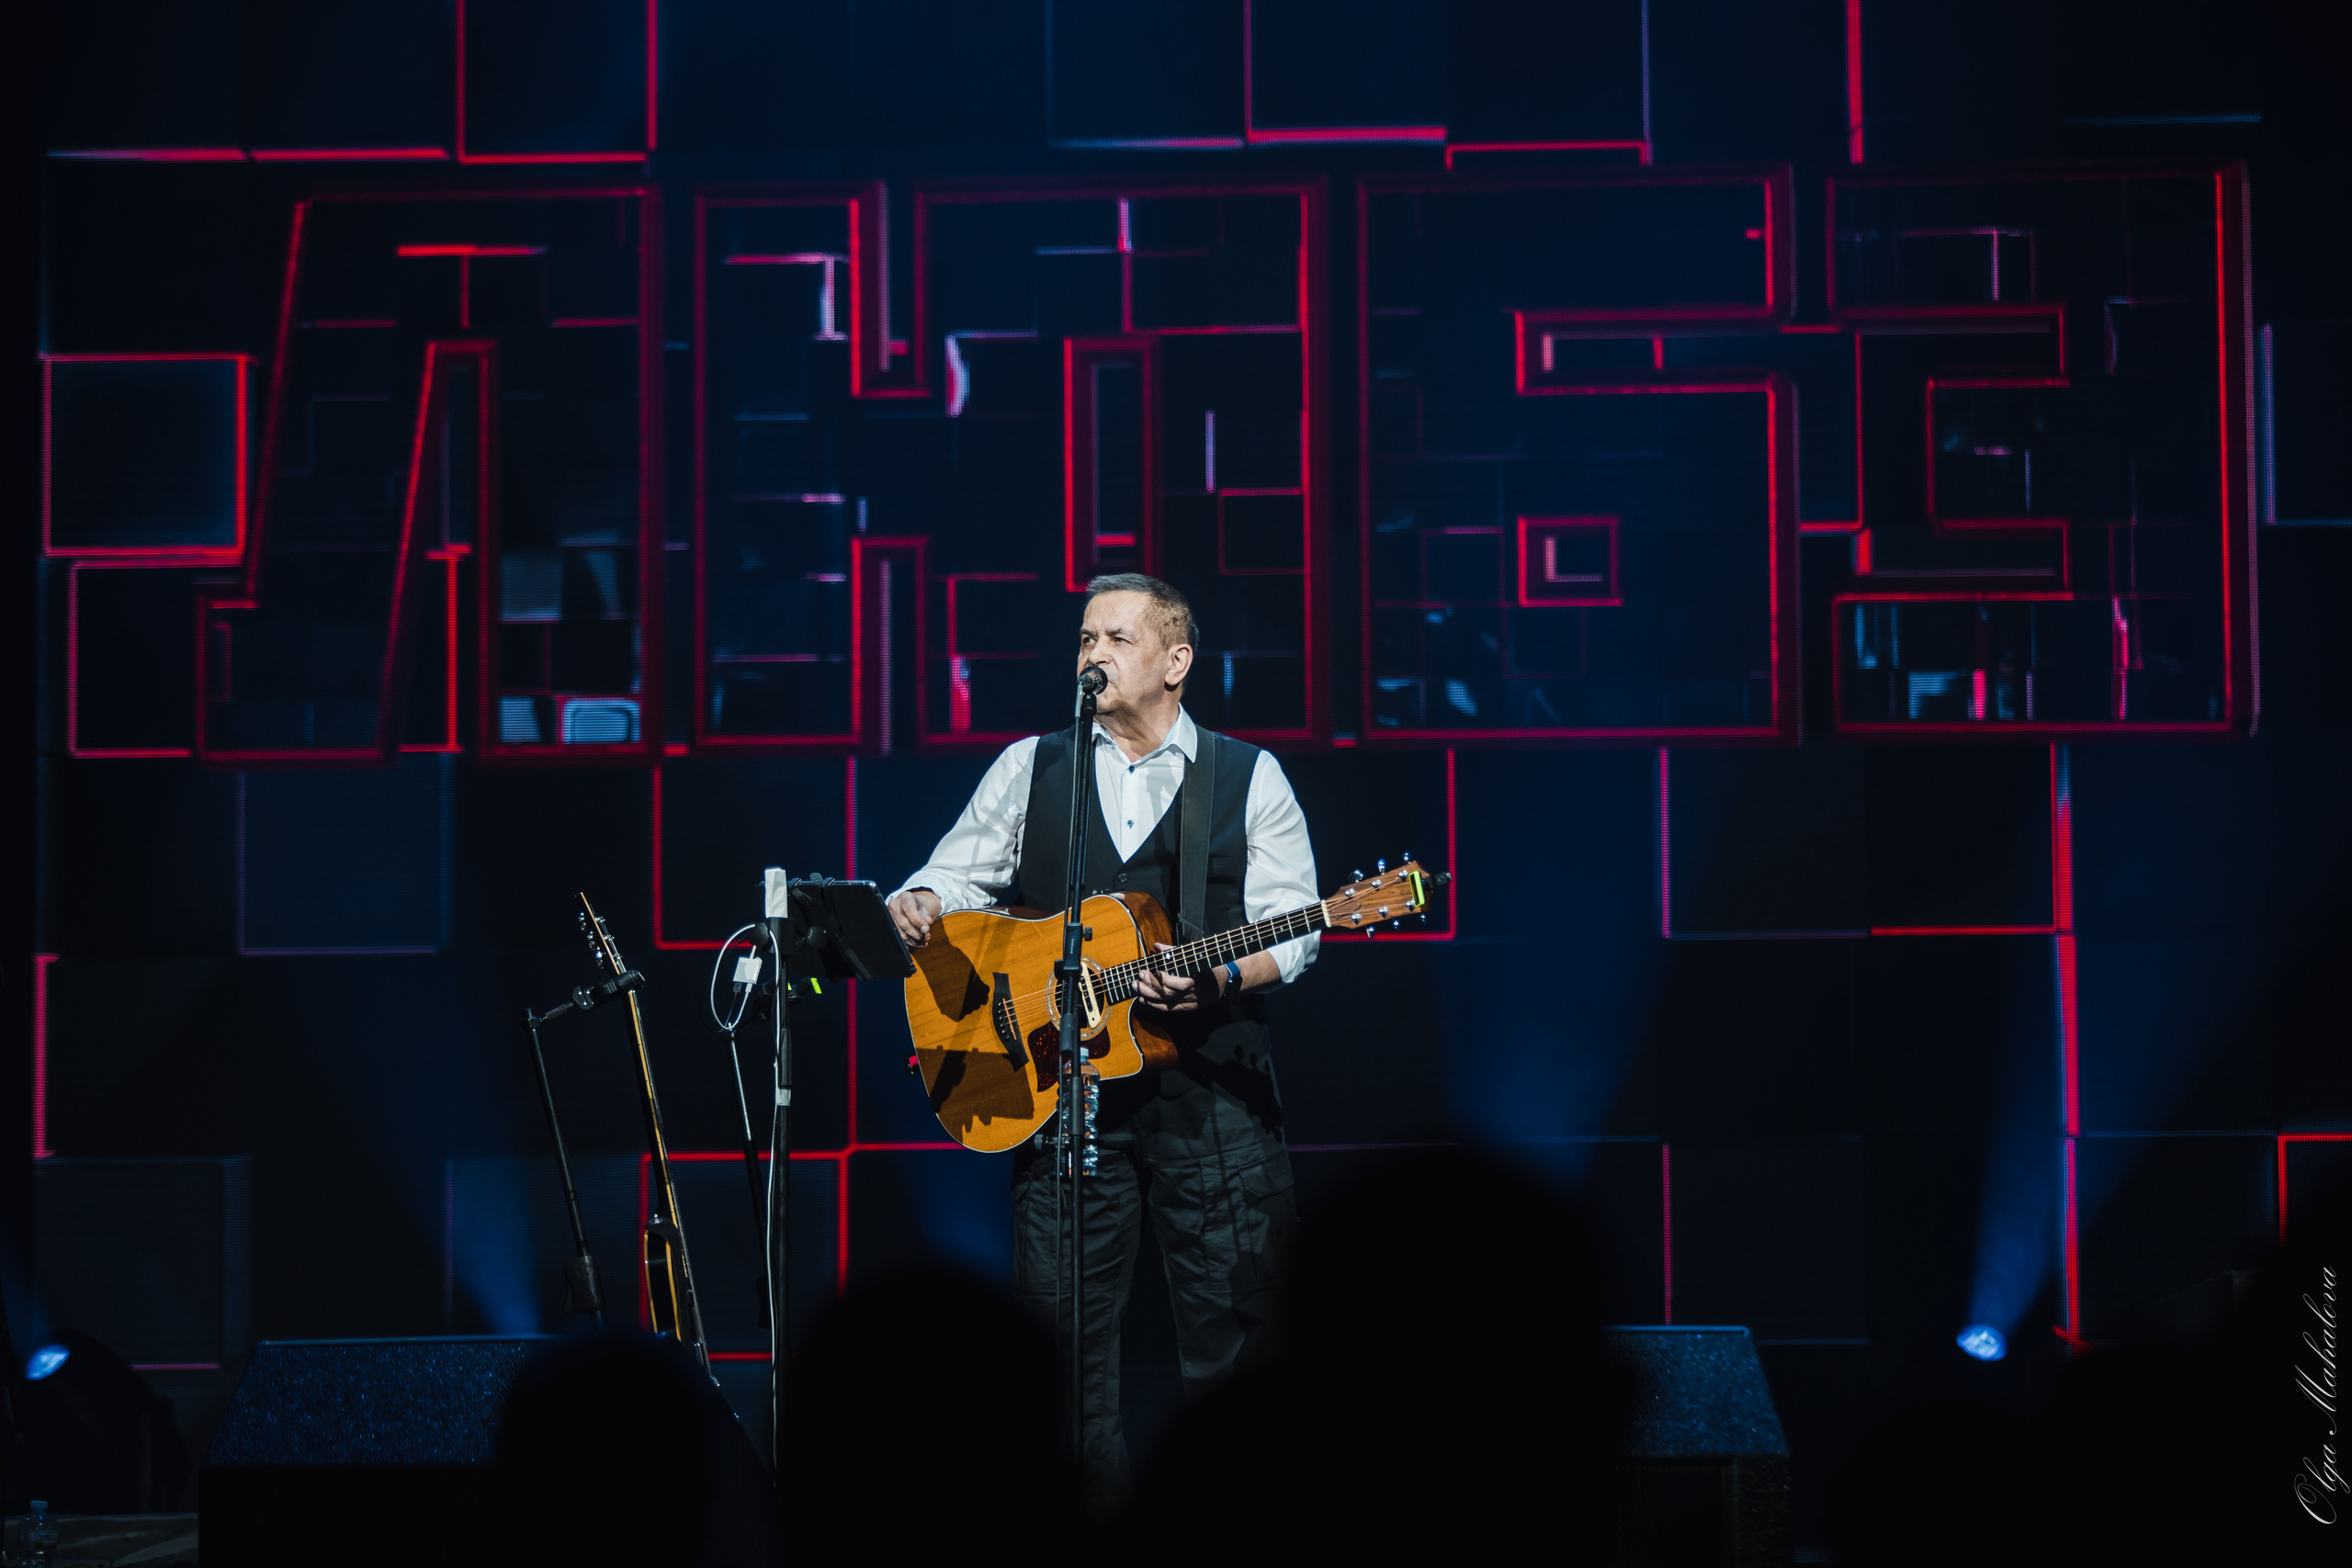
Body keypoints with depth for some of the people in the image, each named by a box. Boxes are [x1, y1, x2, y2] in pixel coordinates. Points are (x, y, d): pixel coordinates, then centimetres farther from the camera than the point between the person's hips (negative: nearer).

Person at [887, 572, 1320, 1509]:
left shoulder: (1249, 778, 8)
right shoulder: (1028, 769, 14)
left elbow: (1290, 929, 2)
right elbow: (957, 877, 13)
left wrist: (1220, 977, -17)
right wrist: (920, 908, -10)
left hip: (1210, 1082, -1)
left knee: (1236, 1315, -4)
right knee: (1062, 1317, -2)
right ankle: (1087, 1521, 7)